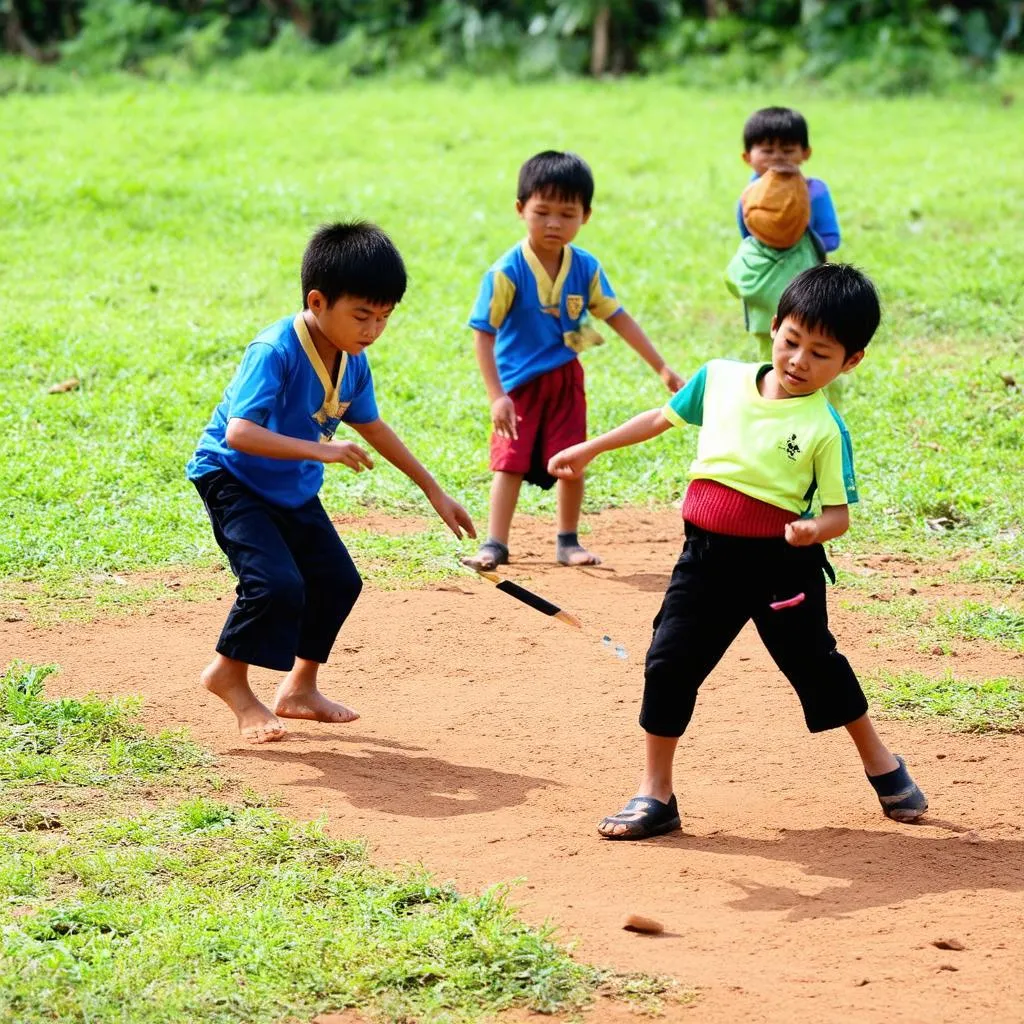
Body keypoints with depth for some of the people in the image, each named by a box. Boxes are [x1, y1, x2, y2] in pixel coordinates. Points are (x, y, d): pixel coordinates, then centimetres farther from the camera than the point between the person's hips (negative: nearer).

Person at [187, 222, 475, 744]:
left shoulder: (352, 362, -6)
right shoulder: (274, 352, -30)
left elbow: (373, 427, 12)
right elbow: (240, 432, -40)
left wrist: (433, 490, 15)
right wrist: (319, 450, -47)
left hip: (293, 488, 8)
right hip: (232, 479, -8)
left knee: (338, 580, 9)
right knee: (278, 584, -22)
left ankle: (300, 688, 27)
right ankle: (229, 676, 2)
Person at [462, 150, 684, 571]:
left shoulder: (586, 268, -6)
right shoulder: (508, 272, -20)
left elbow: (618, 318, 3)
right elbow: (483, 334, -18)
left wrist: (661, 367, 2)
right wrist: (496, 395, -24)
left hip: (566, 378, 4)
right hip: (519, 381, -4)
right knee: (510, 460, -3)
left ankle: (568, 541, 19)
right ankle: (495, 544, 2)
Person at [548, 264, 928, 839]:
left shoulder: (825, 429, -13)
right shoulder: (720, 379, -1)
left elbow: (839, 512, -10)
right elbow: (663, 418, 15)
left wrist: (812, 529, -32)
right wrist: (591, 449, 16)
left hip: (782, 562, -3)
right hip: (707, 556, 3)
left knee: (816, 664, 10)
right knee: (669, 664, -1)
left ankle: (883, 767, 33)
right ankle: (656, 796, 10)